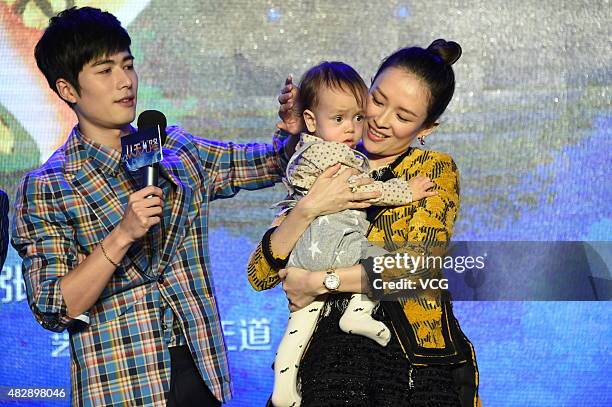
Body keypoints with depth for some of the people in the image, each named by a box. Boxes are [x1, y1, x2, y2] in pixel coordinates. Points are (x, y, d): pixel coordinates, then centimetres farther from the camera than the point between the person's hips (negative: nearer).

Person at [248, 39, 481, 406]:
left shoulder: (435, 170, 4)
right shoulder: (325, 171, 10)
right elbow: (261, 274, 1)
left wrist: (317, 282, -9)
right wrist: (308, 209, -13)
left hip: (417, 360, -1)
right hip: (329, 355, 2)